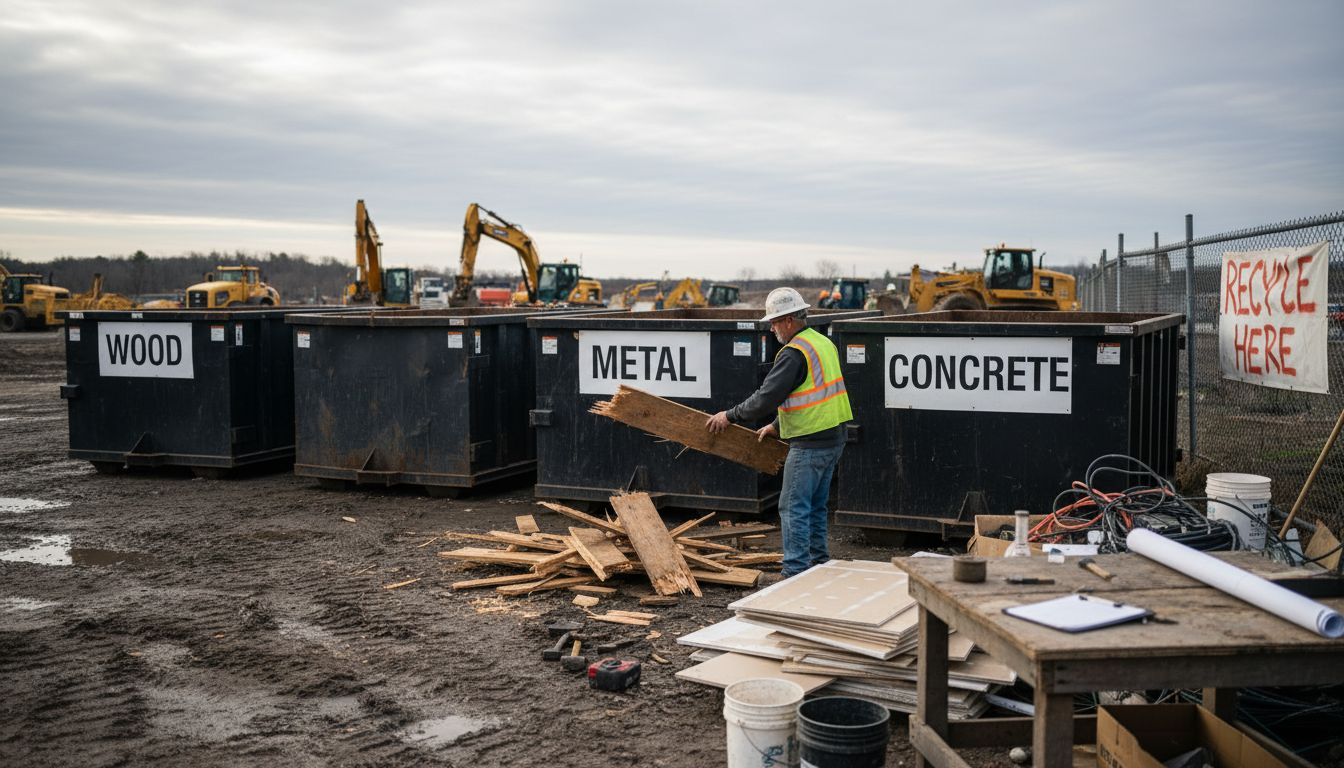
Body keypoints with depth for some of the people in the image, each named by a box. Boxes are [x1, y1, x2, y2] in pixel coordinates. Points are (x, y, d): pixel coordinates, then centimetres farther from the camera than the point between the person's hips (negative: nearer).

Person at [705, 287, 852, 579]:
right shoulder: (824, 343, 14)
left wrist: (731, 416, -6)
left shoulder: (794, 353, -17)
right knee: (815, 507, 17)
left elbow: (766, 397, -19)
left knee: (794, 508, -5)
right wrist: (776, 426, 24)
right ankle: (819, 567, 24)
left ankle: (796, 574, -5)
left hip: (810, 444, -10)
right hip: (833, 438, 10)